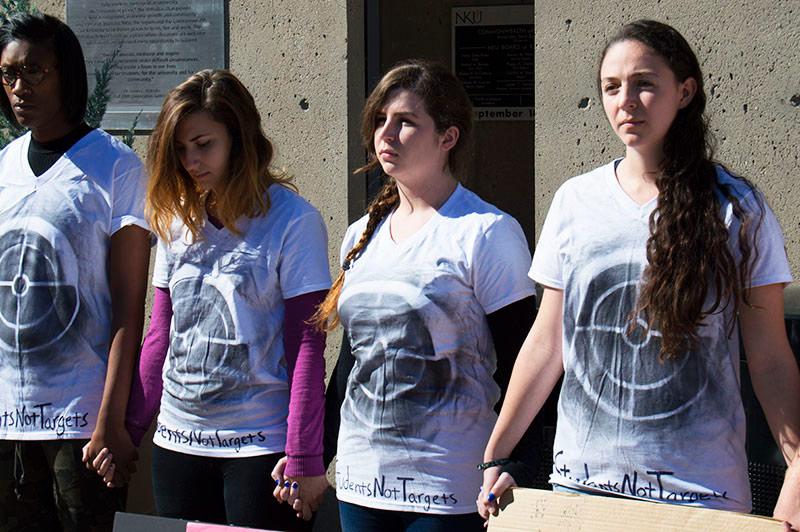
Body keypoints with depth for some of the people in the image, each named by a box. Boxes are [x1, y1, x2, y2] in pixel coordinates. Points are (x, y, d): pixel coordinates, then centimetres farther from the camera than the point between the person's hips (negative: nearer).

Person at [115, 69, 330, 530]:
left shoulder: (291, 220, -8)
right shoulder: (177, 220, 8)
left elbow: (307, 346, -10)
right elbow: (160, 337, 13)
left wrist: (305, 457, -13)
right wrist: (128, 430, 9)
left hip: (258, 443, -5)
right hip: (177, 441, 5)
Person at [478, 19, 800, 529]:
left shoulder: (737, 209, -3)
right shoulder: (575, 200, 5)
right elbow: (546, 344, 10)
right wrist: (493, 457, 8)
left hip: (699, 487, -2)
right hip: (580, 477, 3)